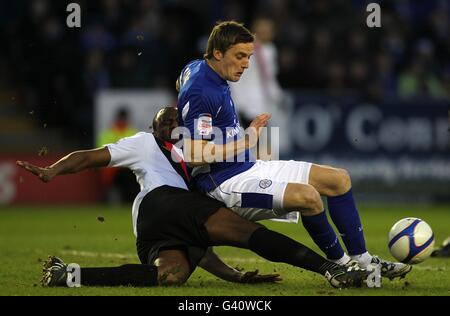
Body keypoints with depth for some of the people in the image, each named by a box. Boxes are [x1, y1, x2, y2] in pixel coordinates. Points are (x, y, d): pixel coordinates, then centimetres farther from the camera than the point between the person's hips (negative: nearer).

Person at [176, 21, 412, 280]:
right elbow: (195, 156, -28)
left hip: (250, 168, 11)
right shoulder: (200, 92, -21)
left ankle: (363, 260, 8)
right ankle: (339, 263, -11)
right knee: (307, 196, -33)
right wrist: (245, 140, -17)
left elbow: (181, 82, 36)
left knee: (339, 179, 5)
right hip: (227, 183, -11)